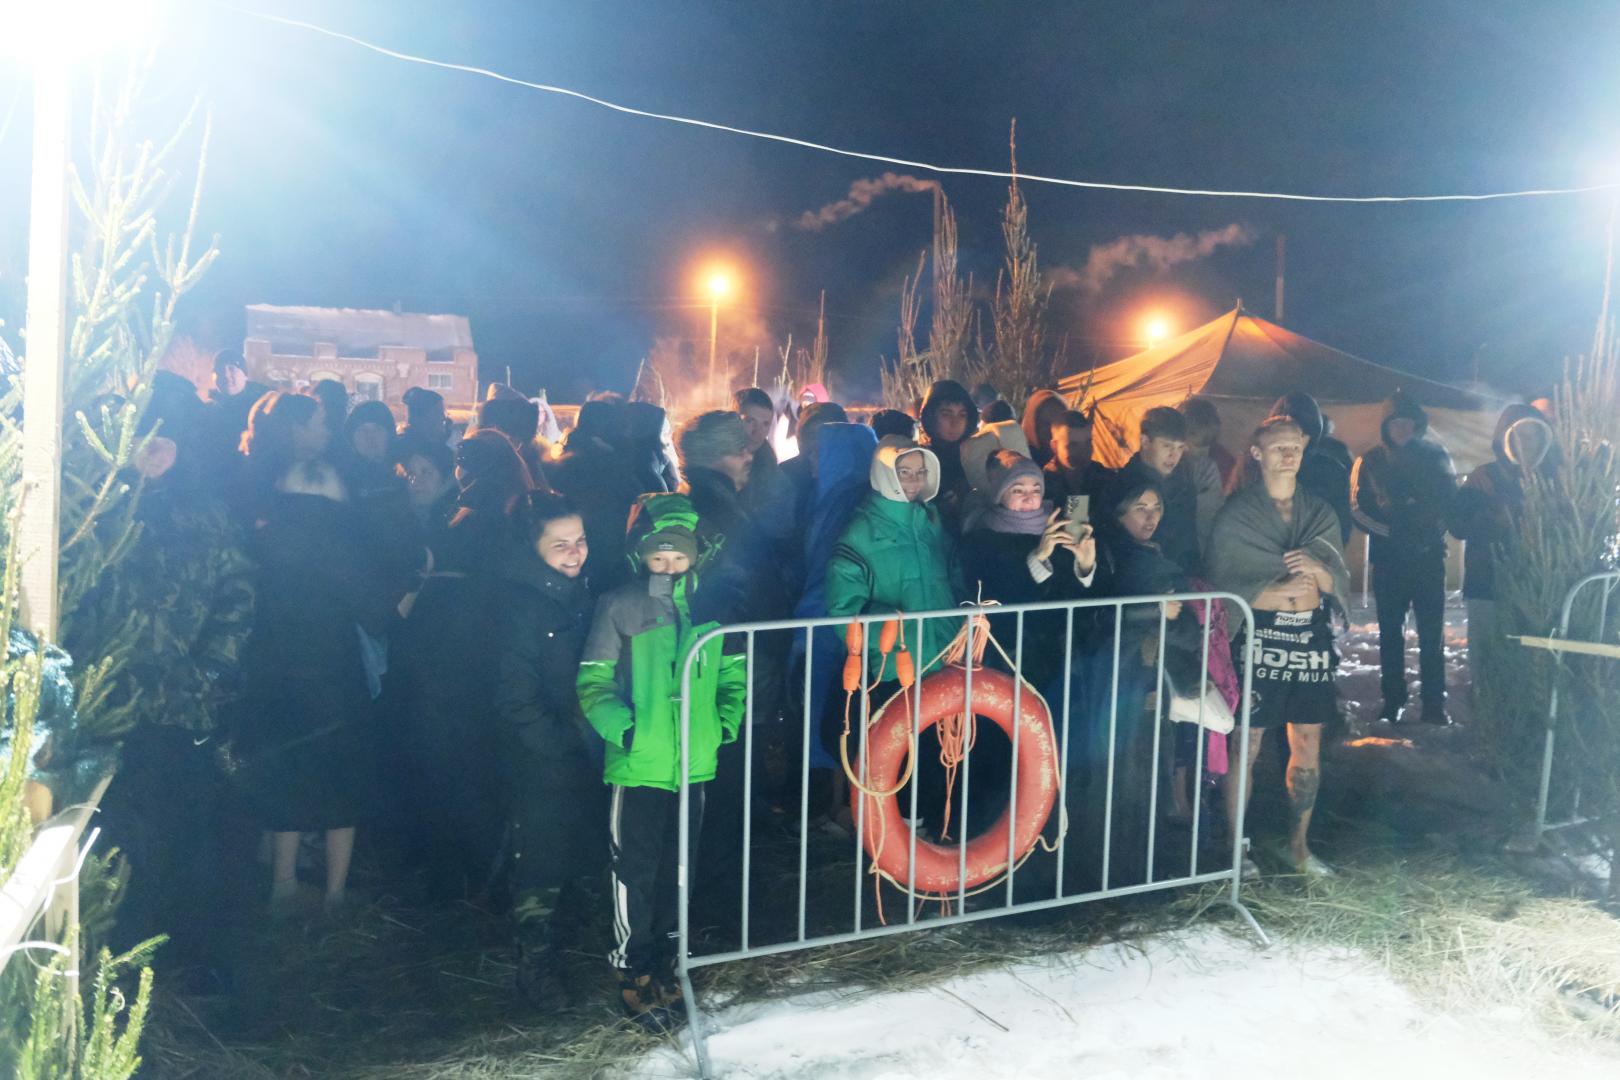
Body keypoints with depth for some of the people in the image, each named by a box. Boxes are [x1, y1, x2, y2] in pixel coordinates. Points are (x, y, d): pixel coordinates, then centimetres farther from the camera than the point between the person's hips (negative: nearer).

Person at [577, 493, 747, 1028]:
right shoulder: (619, 607, -9)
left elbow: (734, 672, 12)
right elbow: (593, 682, -6)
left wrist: (726, 721, -1)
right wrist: (621, 727, -19)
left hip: (693, 762, 4)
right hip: (638, 764, -4)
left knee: (677, 868, 16)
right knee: (636, 871, 3)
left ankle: (662, 961, 33)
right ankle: (633, 976, 18)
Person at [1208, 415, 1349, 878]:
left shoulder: (1321, 514, 12)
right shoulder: (1236, 515, 0)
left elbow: (1341, 585, 10)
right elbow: (1223, 587, -4)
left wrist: (1319, 572, -12)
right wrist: (1281, 588, -16)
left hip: (1311, 637, 4)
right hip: (1258, 638, -4)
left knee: (1308, 747, 9)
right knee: (1246, 747, -3)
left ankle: (1299, 844, 23)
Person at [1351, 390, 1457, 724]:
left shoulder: (1435, 456, 8)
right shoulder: (1371, 461, 7)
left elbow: (1450, 498, 5)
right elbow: (1359, 507, 3)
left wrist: (1430, 531, -11)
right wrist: (1390, 531, -10)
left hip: (1429, 555, 0)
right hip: (1389, 556, 0)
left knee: (1432, 631, -2)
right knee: (1390, 631, 3)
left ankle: (1434, 703, 1)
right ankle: (1393, 702, 8)